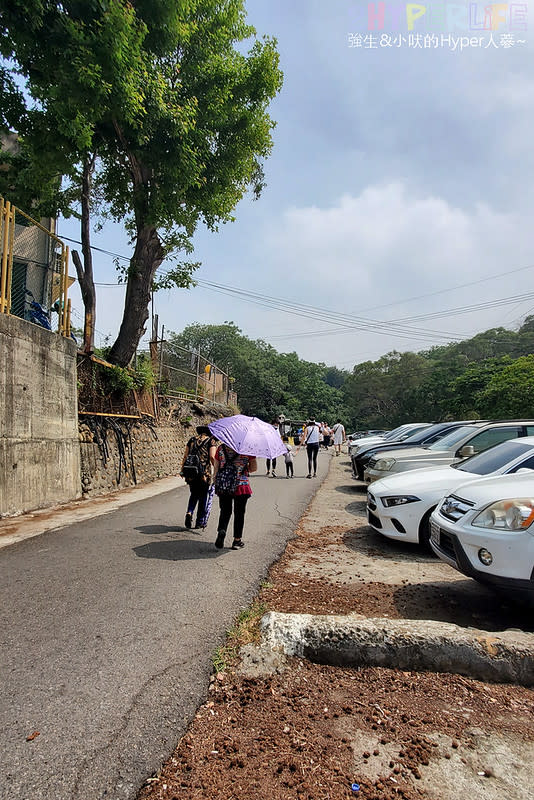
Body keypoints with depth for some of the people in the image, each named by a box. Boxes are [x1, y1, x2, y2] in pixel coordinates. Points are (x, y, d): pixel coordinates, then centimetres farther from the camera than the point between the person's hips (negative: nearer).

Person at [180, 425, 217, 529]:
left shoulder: (192, 439, 13)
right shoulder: (211, 441, 1)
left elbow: (185, 456, 10)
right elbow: (212, 457, -12)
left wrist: (182, 469, 16)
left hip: (191, 473, 4)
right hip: (204, 473, -4)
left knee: (193, 494, 21)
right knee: (203, 497, 10)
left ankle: (189, 512, -1)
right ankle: (200, 521, 16)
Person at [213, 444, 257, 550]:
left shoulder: (221, 448, 0)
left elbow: (216, 467, 2)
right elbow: (253, 468, -3)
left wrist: (215, 477, 18)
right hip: (242, 485, -2)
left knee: (225, 511, 15)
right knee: (239, 513, 11)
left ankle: (221, 530, -10)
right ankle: (237, 540, 18)